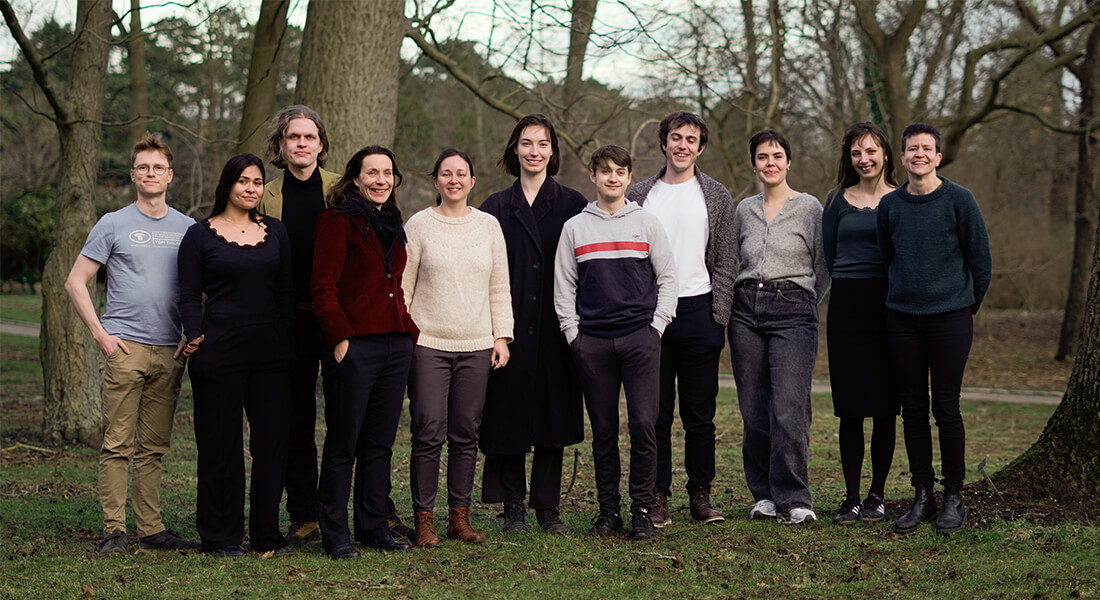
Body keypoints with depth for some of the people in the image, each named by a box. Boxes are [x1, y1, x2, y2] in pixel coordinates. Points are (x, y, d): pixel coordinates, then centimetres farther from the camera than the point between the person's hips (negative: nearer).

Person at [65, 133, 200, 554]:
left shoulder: (188, 228, 12)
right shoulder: (114, 225, 2)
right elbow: (75, 282, 2)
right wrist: (100, 334, -6)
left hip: (170, 351, 3)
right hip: (125, 346, -3)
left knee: (153, 448, 8)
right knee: (117, 444, -5)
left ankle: (151, 529, 12)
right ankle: (114, 530, -1)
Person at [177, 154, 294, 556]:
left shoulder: (275, 231, 14)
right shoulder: (200, 235, 3)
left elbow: (286, 292, 14)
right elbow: (189, 296, 1)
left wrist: (288, 342, 7)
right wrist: (195, 337, -13)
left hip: (270, 352, 3)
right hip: (219, 353, -3)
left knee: (273, 441, 1)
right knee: (221, 445, 0)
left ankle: (267, 534, 10)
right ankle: (221, 536, 9)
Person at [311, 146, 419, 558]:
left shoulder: (392, 224, 18)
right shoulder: (338, 221, -5)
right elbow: (324, 288, -10)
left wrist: (410, 331, 13)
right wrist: (340, 338, -16)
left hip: (396, 344, 7)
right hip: (356, 344, -7)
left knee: (380, 443, 11)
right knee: (343, 443, -1)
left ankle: (374, 526, 19)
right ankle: (334, 533, 6)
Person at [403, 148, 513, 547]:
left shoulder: (488, 226, 10)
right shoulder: (419, 225, 2)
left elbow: (500, 288, 14)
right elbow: (402, 286, 2)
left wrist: (501, 336, 7)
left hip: (476, 347, 3)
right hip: (427, 345, -3)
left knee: (466, 436, 5)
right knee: (429, 435, -6)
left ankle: (460, 517, 13)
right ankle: (425, 520, 2)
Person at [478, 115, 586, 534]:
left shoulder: (573, 205, 7)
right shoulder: (495, 208, 8)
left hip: (555, 329, 0)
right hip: (510, 327, 0)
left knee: (553, 414, 2)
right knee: (510, 414, 1)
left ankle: (548, 505, 10)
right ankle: (513, 504, 11)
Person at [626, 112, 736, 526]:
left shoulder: (717, 197, 7)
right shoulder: (640, 196, 9)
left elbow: (725, 262, 5)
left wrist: (718, 317, -4)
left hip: (698, 310, 0)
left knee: (700, 414, 3)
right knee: (656, 413, 2)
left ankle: (700, 495, 10)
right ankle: (657, 497, 7)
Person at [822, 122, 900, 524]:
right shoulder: (838, 201, 9)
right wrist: (849, 285, 9)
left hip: (890, 306, -1)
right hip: (847, 306, 1)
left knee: (884, 406, 1)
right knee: (850, 406, -1)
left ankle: (877, 496, 10)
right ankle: (851, 497, 4)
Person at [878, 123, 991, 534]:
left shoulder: (959, 200, -3)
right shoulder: (890, 205, 7)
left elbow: (981, 259, 3)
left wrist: (967, 305, 9)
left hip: (950, 318, -3)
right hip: (902, 319, 3)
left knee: (947, 409, -3)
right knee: (913, 411, 4)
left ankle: (954, 498, 6)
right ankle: (922, 496, 12)